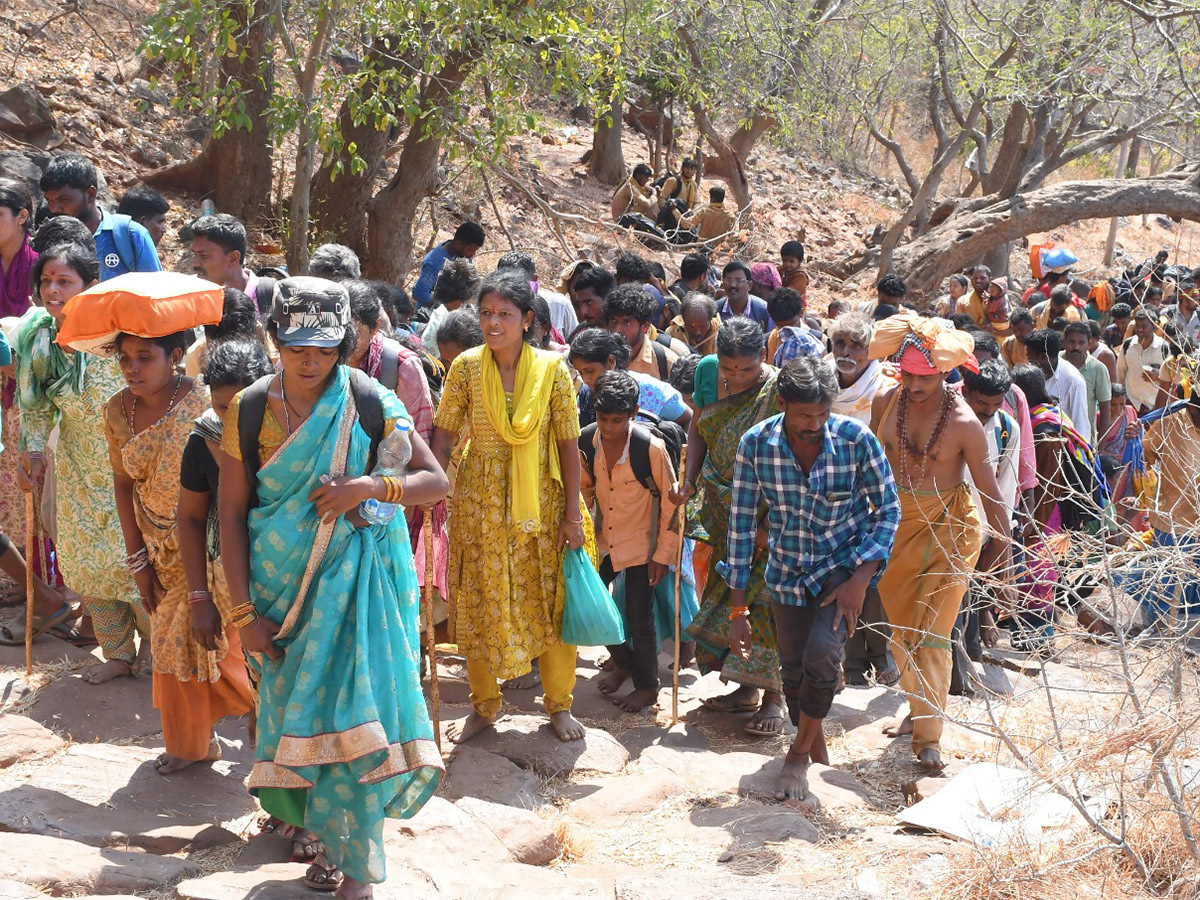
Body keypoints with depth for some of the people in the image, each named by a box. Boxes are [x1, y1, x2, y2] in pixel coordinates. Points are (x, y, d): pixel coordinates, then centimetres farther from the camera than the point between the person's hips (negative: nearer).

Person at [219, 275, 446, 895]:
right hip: (283, 585, 2)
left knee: (354, 709, -7)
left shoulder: (369, 403, -8)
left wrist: (369, 486, -23)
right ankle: (327, 840, 29)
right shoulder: (249, 410, -3)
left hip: (358, 581, -2)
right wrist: (244, 611, -6)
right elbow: (231, 514, -1)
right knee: (298, 710, 8)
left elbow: (436, 482, -4)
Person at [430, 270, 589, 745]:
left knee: (551, 601, 5)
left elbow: (569, 442, -4)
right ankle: (484, 705, 27)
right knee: (479, 603, 8)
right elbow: (444, 435, -1)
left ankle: (559, 705, 25)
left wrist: (572, 512, -5)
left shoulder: (552, 368, -7)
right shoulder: (466, 367, -5)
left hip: (540, 501, -1)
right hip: (480, 501, 1)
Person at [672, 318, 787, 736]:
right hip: (721, 505, 6)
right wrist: (689, 481, 2)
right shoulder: (709, 372, 0)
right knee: (726, 589, 12)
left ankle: (773, 696, 5)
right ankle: (746, 688, 25)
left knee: (765, 598, -5)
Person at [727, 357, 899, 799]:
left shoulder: (856, 439, -20)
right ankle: (817, 750, 40)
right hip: (787, 572, 2)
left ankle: (799, 753, 1)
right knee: (795, 671, 11)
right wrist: (738, 609, -8)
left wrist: (860, 580, -19)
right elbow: (742, 524, -8)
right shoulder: (756, 444, -17)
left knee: (822, 656, -23)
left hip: (844, 563, -2)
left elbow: (888, 510, -8)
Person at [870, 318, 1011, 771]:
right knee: (900, 626, 14)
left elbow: (987, 484, -10)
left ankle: (928, 737, -5)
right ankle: (918, 706, 36)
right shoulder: (886, 401, -6)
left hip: (948, 528, -5)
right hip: (895, 522, 5)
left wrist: (1001, 542, -5)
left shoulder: (963, 423, -18)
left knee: (931, 633, -9)